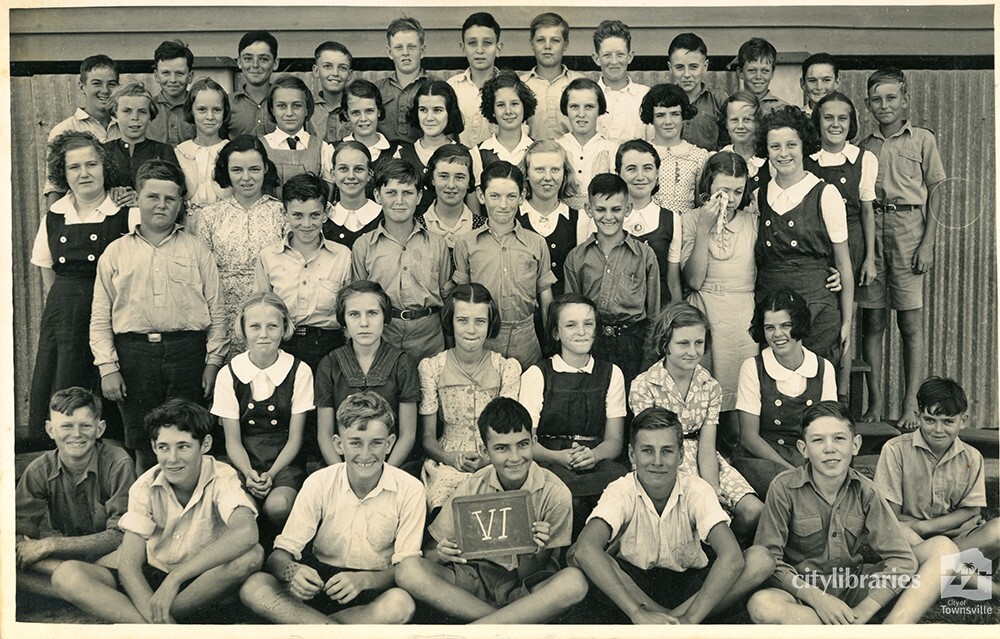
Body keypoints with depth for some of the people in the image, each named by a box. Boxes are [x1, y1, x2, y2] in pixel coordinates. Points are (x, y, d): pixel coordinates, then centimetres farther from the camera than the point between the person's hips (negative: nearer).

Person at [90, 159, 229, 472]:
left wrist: (213, 362, -1)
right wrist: (108, 367, 0)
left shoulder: (196, 250, 9)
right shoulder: (116, 252, 10)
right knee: (142, 446, 7)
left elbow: (216, 310, 6)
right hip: (135, 352, 1)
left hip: (187, 351, 0)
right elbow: (100, 318, 8)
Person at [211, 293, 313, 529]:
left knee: (277, 506, -32)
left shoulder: (299, 372, -2)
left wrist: (271, 474, -15)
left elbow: (295, 438, 0)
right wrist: (248, 473, -17)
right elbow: (232, 440, 2)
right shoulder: (229, 374, 1)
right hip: (243, 462, 1)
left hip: (284, 461, -1)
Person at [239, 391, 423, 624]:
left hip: (375, 587, -2)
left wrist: (363, 580, -31)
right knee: (253, 587, -25)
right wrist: (292, 570, -33)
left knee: (401, 603, -37)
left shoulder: (409, 490, -12)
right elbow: (280, 554, -9)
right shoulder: (319, 483, -7)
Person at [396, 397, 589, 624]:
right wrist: (442, 553, -24)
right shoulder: (472, 488, -5)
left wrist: (535, 553, -31)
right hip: (477, 581, 2)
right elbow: (430, 552, 0)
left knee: (574, 582, -34)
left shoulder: (555, 494, -11)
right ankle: (512, 623, -22)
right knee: (408, 570, -23)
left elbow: (529, 574, -8)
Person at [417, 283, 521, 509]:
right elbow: (427, 436, 4)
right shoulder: (431, 368, 3)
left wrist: (487, 460, -18)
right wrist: (453, 458, -16)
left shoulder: (507, 368, 5)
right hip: (446, 464, 0)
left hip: (496, 463, 1)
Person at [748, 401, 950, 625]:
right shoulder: (785, 488, -10)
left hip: (855, 586, 3)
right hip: (803, 589, -3)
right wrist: (816, 599, -23)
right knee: (761, 605, -39)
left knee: (944, 549, -10)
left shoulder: (865, 491, -2)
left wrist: (862, 612, -17)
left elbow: (901, 559, -6)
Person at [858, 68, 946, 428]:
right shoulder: (864, 146, 13)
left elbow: (935, 193, 4)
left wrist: (928, 243, -5)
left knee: (911, 321, -3)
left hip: (908, 229, -2)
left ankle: (911, 405, 2)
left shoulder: (922, 140, 6)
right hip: (869, 232, 2)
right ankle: (875, 402, 10)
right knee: (872, 320, 3)